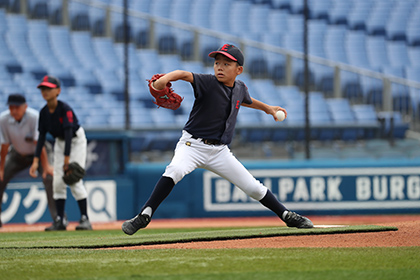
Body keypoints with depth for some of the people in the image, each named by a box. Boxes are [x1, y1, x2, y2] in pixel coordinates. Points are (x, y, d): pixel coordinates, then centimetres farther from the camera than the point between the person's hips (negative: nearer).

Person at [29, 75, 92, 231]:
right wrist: (36, 160, -13)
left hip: (76, 141, -6)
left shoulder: (65, 109, -27)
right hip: (60, 142, 6)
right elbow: (42, 136, -6)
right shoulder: (44, 112, -9)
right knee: (58, 181, 0)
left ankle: (85, 219, -12)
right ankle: (60, 221, 4)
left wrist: (67, 158, -36)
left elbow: (68, 133, -31)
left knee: (74, 180, -15)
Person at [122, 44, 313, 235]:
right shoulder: (208, 83, -15)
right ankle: (144, 215, -32)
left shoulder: (240, 88, 3)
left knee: (253, 187, 7)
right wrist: (166, 78, -54)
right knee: (175, 170, -35)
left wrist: (268, 108, 34)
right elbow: (185, 75, -35)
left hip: (219, 151, 5)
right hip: (193, 145, -5)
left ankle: (287, 216, 27)